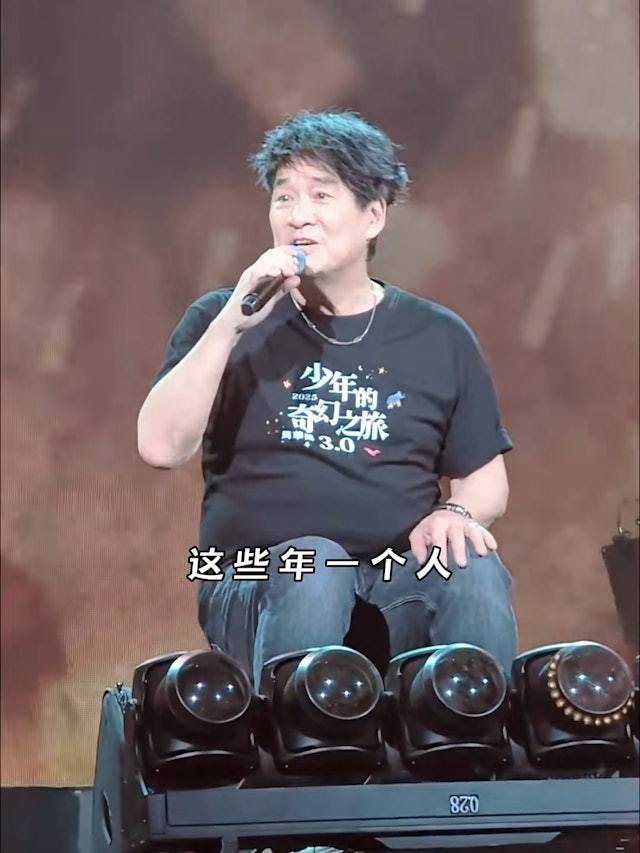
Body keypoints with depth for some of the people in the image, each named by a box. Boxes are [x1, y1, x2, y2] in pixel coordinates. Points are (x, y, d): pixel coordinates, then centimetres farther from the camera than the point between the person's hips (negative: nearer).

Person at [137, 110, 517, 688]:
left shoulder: (440, 338, 12)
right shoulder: (224, 320, 8)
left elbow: (486, 479, 17)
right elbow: (161, 447, -6)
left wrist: (456, 514, -7)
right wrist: (232, 324, -14)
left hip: (399, 579, 2)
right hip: (261, 579, -1)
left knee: (475, 572, -30)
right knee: (313, 565, -35)